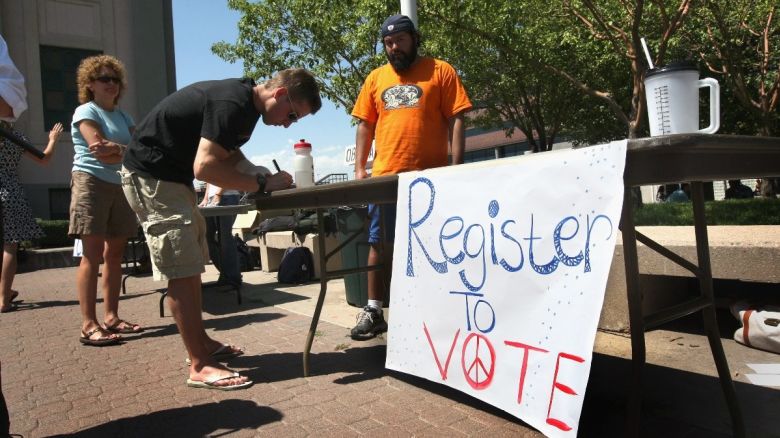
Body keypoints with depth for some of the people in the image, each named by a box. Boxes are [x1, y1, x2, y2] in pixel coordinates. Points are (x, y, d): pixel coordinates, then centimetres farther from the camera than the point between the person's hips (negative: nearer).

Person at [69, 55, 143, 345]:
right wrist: (128, 151, -3)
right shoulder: (86, 112, 0)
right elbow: (101, 152, -13)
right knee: (93, 255, -10)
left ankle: (111, 317, 13)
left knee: (115, 254, 6)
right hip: (92, 184, -7)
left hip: (120, 186, 7)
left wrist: (115, 148, -11)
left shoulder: (123, 117, 20)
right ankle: (89, 325, -9)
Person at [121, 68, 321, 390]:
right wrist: (262, 184, -22)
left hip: (173, 177, 10)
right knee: (181, 270, -10)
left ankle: (201, 342, 25)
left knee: (191, 266, 14)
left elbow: (230, 154, 14)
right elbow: (205, 167, -30)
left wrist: (263, 179, -2)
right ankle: (200, 367, -4)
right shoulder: (232, 104, -24)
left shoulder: (245, 101, 6)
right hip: (151, 176, -10)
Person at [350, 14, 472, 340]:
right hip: (385, 177, 3)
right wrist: (359, 167, 6)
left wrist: (456, 165, -10)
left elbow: (456, 120, -1)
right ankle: (373, 311, 17)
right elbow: (365, 125, 15)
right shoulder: (376, 78, 15)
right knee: (380, 244, 6)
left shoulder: (440, 71, 4)